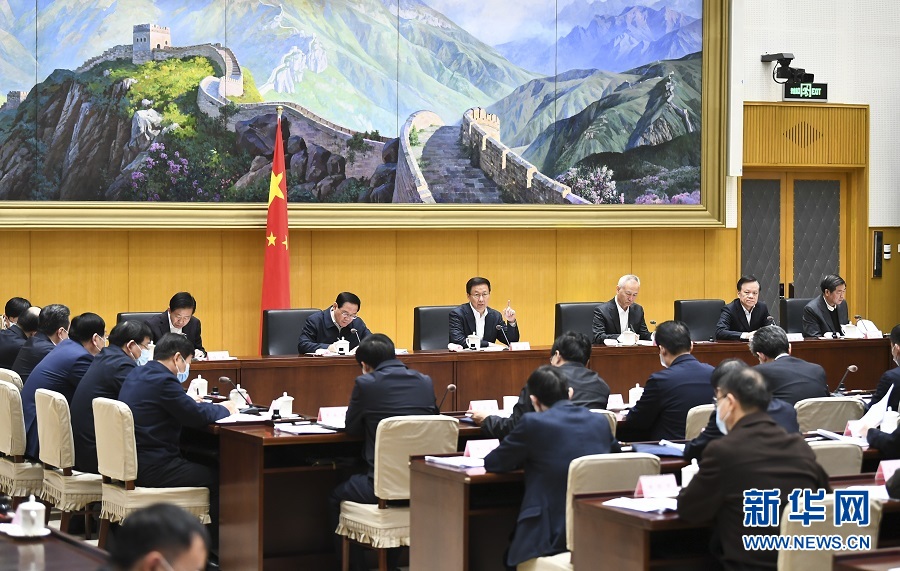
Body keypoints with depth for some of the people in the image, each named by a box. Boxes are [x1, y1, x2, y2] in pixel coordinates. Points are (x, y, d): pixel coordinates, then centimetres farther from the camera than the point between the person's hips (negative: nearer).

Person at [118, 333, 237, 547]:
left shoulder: (135, 374, 12)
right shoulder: (163, 380, -18)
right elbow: (198, 417, -16)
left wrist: (190, 401, 22)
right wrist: (224, 409, 2)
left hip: (130, 461, 10)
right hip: (152, 467, -10)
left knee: (201, 465, 24)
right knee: (217, 480, -3)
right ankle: (215, 547, 4)